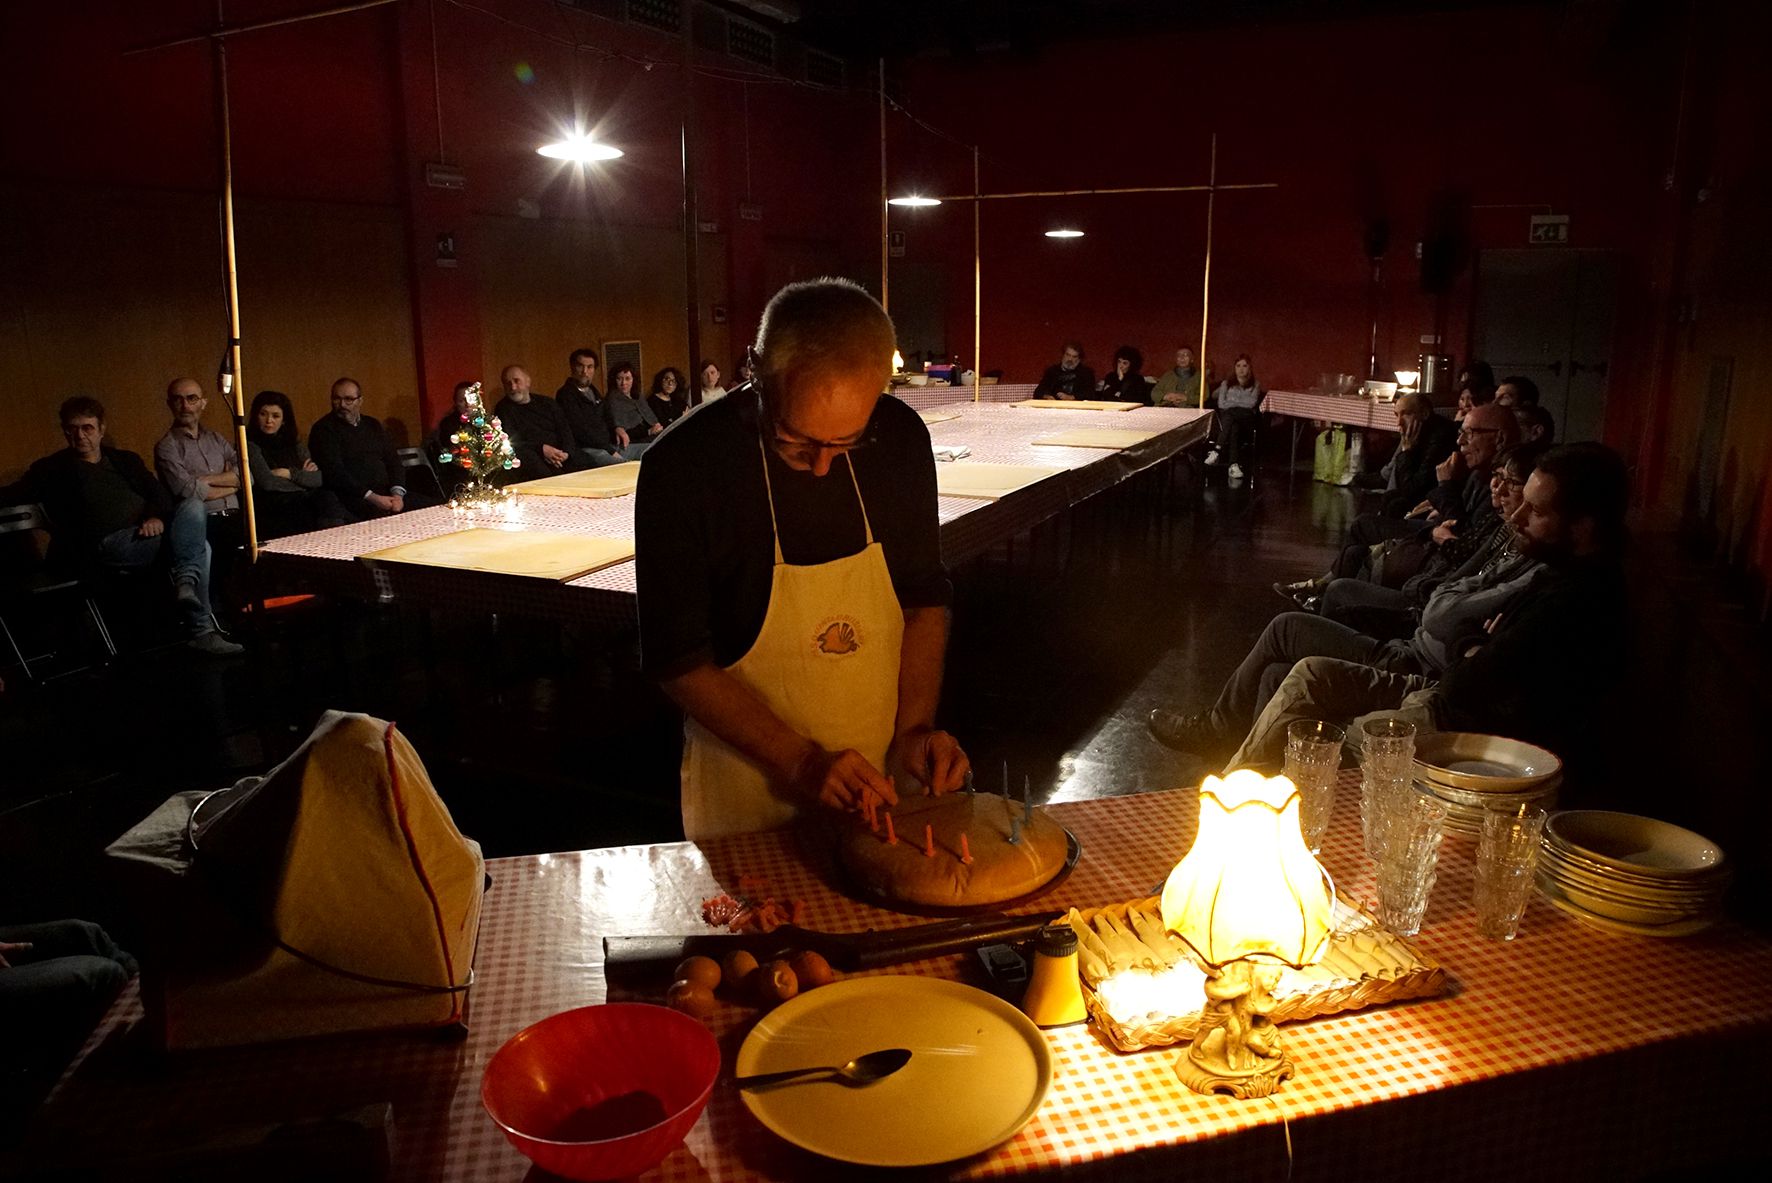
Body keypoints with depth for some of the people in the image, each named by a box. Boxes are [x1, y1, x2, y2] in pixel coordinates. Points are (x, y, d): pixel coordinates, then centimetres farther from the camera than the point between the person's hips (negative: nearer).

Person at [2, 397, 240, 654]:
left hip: (148, 534, 5)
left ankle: (186, 583, -36)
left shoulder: (125, 460, 27)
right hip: (105, 544, -5)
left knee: (193, 505, -26)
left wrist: (158, 517, -8)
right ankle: (201, 630, -32)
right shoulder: (53, 469, 17)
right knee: (198, 544, -26)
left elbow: (160, 495, 14)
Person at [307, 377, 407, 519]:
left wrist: (397, 493, -6)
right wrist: (372, 497, -19)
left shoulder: (373, 425, 18)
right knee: (382, 517, -33)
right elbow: (334, 472, -10)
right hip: (354, 499, -5)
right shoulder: (323, 429, 0)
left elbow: (392, 460, 14)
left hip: (387, 493, 6)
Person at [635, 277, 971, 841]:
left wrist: (914, 729, -9)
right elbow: (679, 660, -15)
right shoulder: (683, 467, -20)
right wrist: (801, 762, -22)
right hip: (749, 790, -3)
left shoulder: (900, 438, -8)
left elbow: (925, 598, 3)